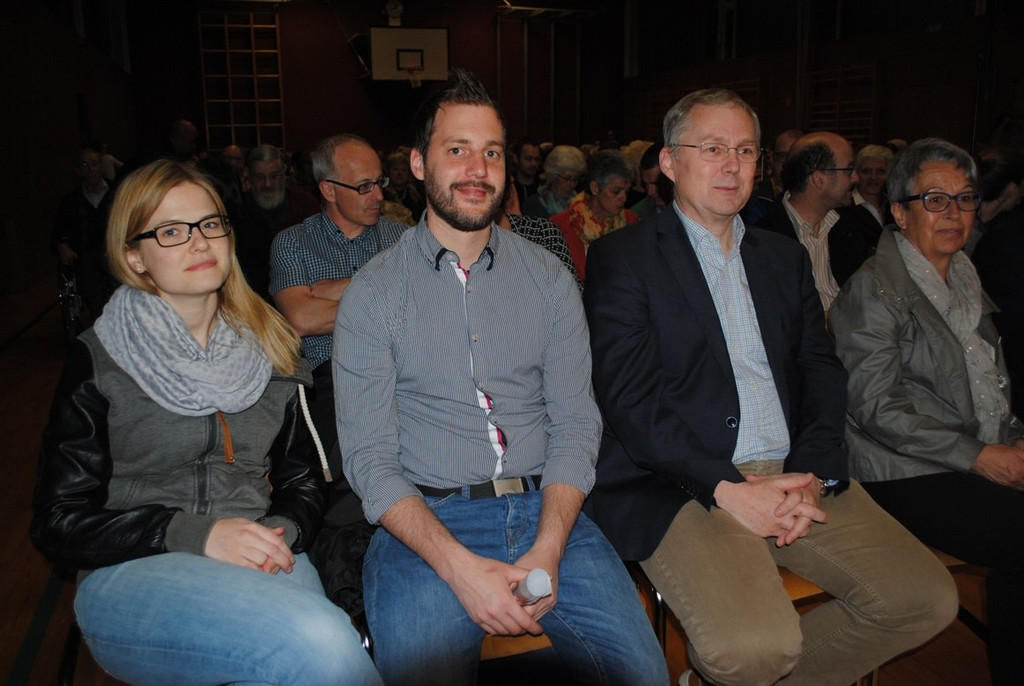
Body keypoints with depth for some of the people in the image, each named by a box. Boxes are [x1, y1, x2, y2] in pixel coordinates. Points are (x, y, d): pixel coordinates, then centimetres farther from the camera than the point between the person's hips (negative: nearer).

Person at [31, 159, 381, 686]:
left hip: (262, 564, 4)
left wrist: (282, 531, -6)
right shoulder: (99, 361, 0)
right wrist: (195, 535, -15)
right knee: (320, 640, -32)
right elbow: (60, 522, -2)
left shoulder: (268, 349, 12)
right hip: (133, 575, -3)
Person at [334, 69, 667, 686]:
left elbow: (576, 425, 3)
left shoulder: (549, 277, 9)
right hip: (426, 521, -1)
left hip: (547, 509, 2)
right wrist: (459, 565, -18)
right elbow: (370, 458, -5)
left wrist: (546, 550, -13)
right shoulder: (373, 292, 1)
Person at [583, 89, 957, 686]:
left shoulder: (785, 257, 19)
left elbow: (823, 371, 11)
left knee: (928, 599, -7)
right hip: (683, 483, -6)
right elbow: (629, 396, -10)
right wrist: (728, 489, -17)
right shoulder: (623, 257, 0)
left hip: (800, 477, 6)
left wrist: (810, 473, -7)